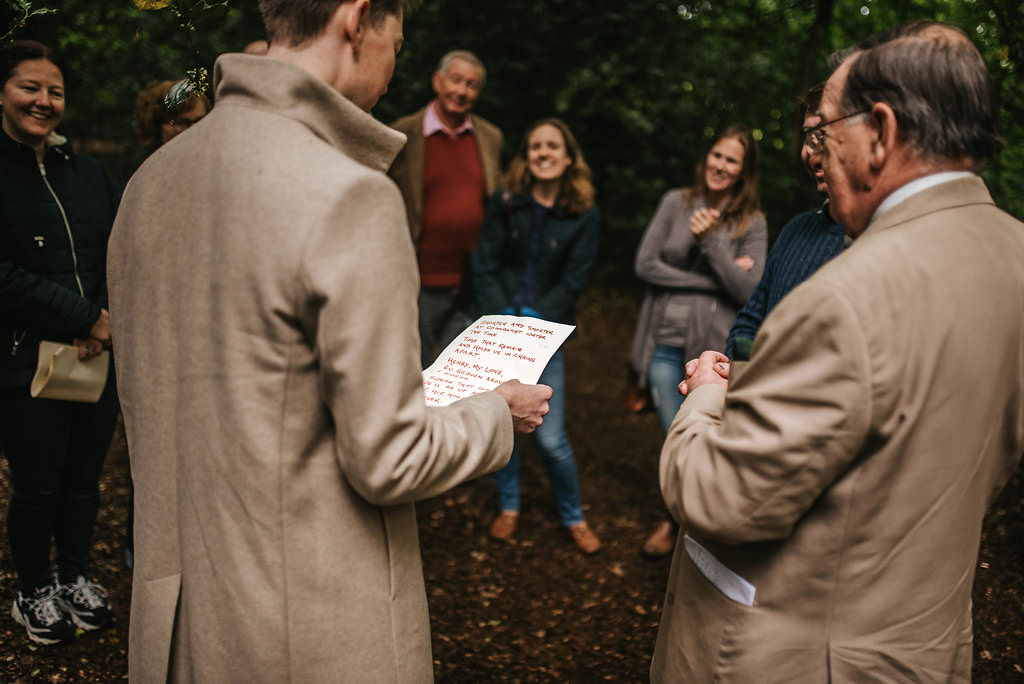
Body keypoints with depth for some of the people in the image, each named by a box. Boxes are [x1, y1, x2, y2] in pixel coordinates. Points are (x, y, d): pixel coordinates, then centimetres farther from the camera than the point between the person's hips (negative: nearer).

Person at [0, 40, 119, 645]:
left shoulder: (85, 170, 11)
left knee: (85, 477, 13)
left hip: (99, 357, 5)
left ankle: (76, 577, 34)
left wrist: (108, 318, -8)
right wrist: (83, 317, -16)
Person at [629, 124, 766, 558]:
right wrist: (711, 281, -8)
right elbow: (645, 265, -2)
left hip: (712, 347, -1)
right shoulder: (676, 203, 4)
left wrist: (711, 241, -17)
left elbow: (748, 291, -9)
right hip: (665, 341, 1)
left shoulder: (752, 223, 0)